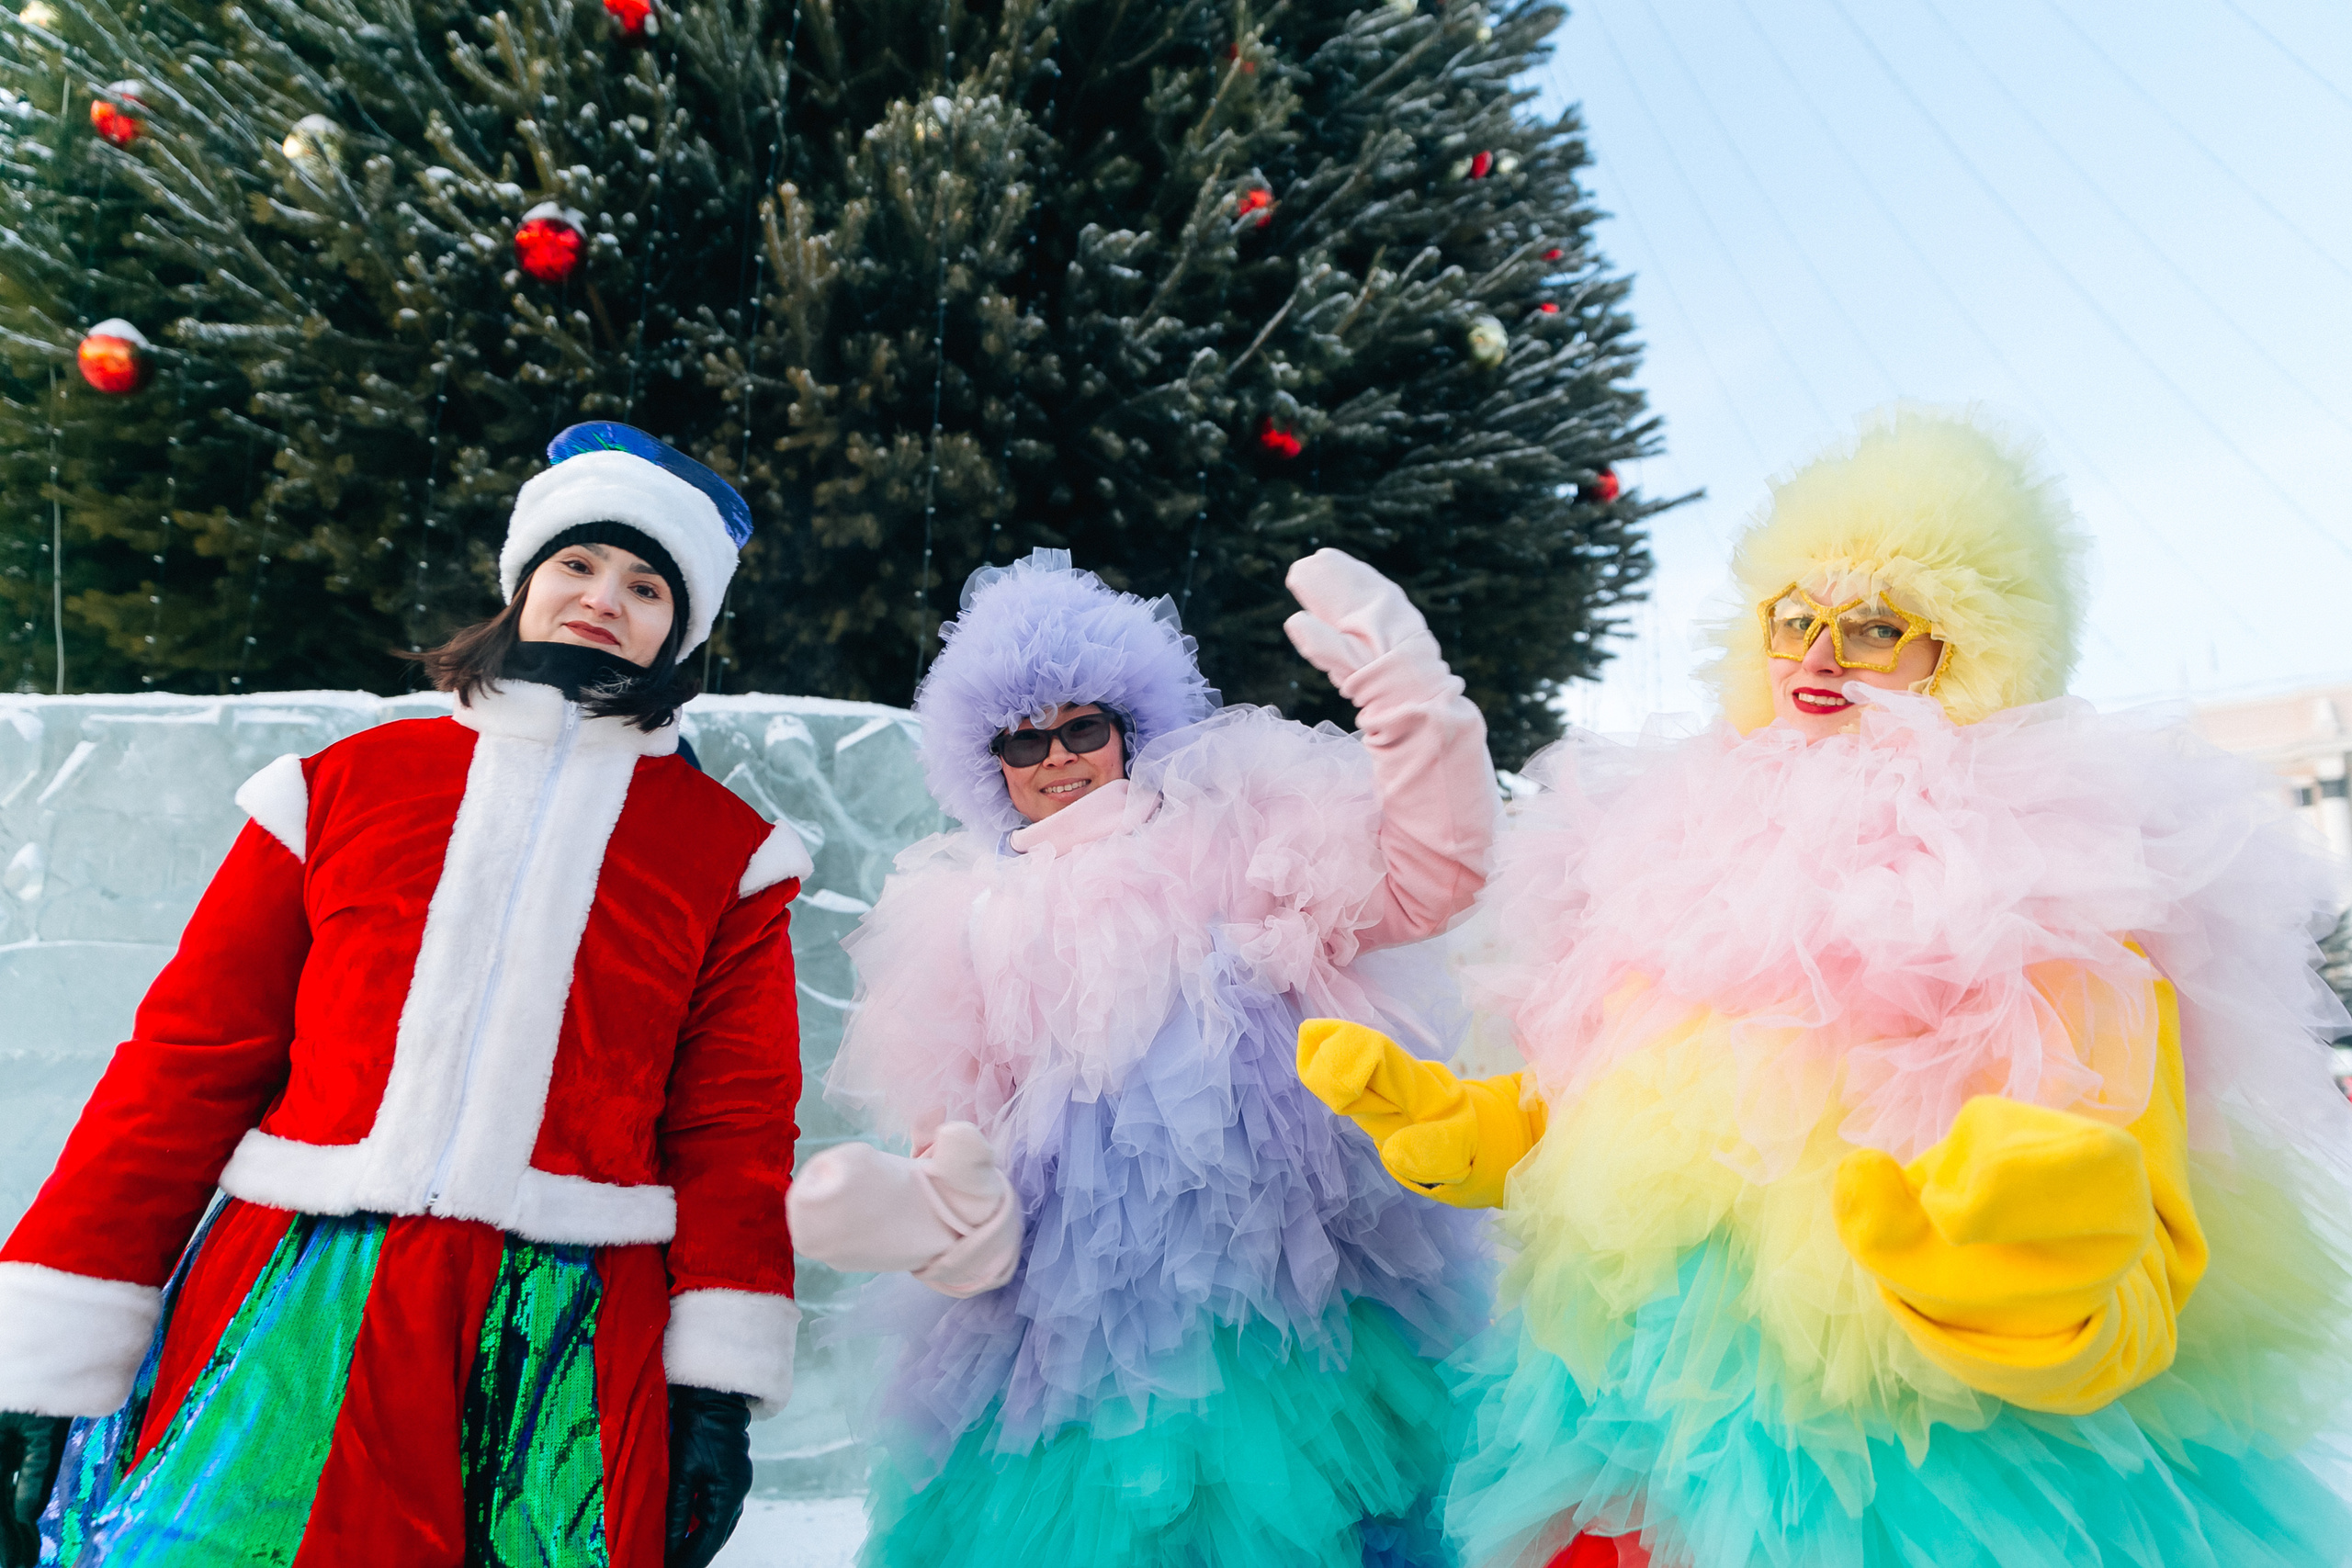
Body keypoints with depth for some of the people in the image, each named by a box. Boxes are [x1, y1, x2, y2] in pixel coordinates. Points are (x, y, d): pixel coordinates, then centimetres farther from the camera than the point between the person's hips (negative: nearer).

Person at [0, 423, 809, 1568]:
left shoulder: (728, 855, 5)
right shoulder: (344, 786, 7)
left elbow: (732, 1127, 2)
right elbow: (190, 1057, 5)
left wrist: (718, 1388, -3)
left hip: (572, 1362, 0)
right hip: (282, 1332, 1)